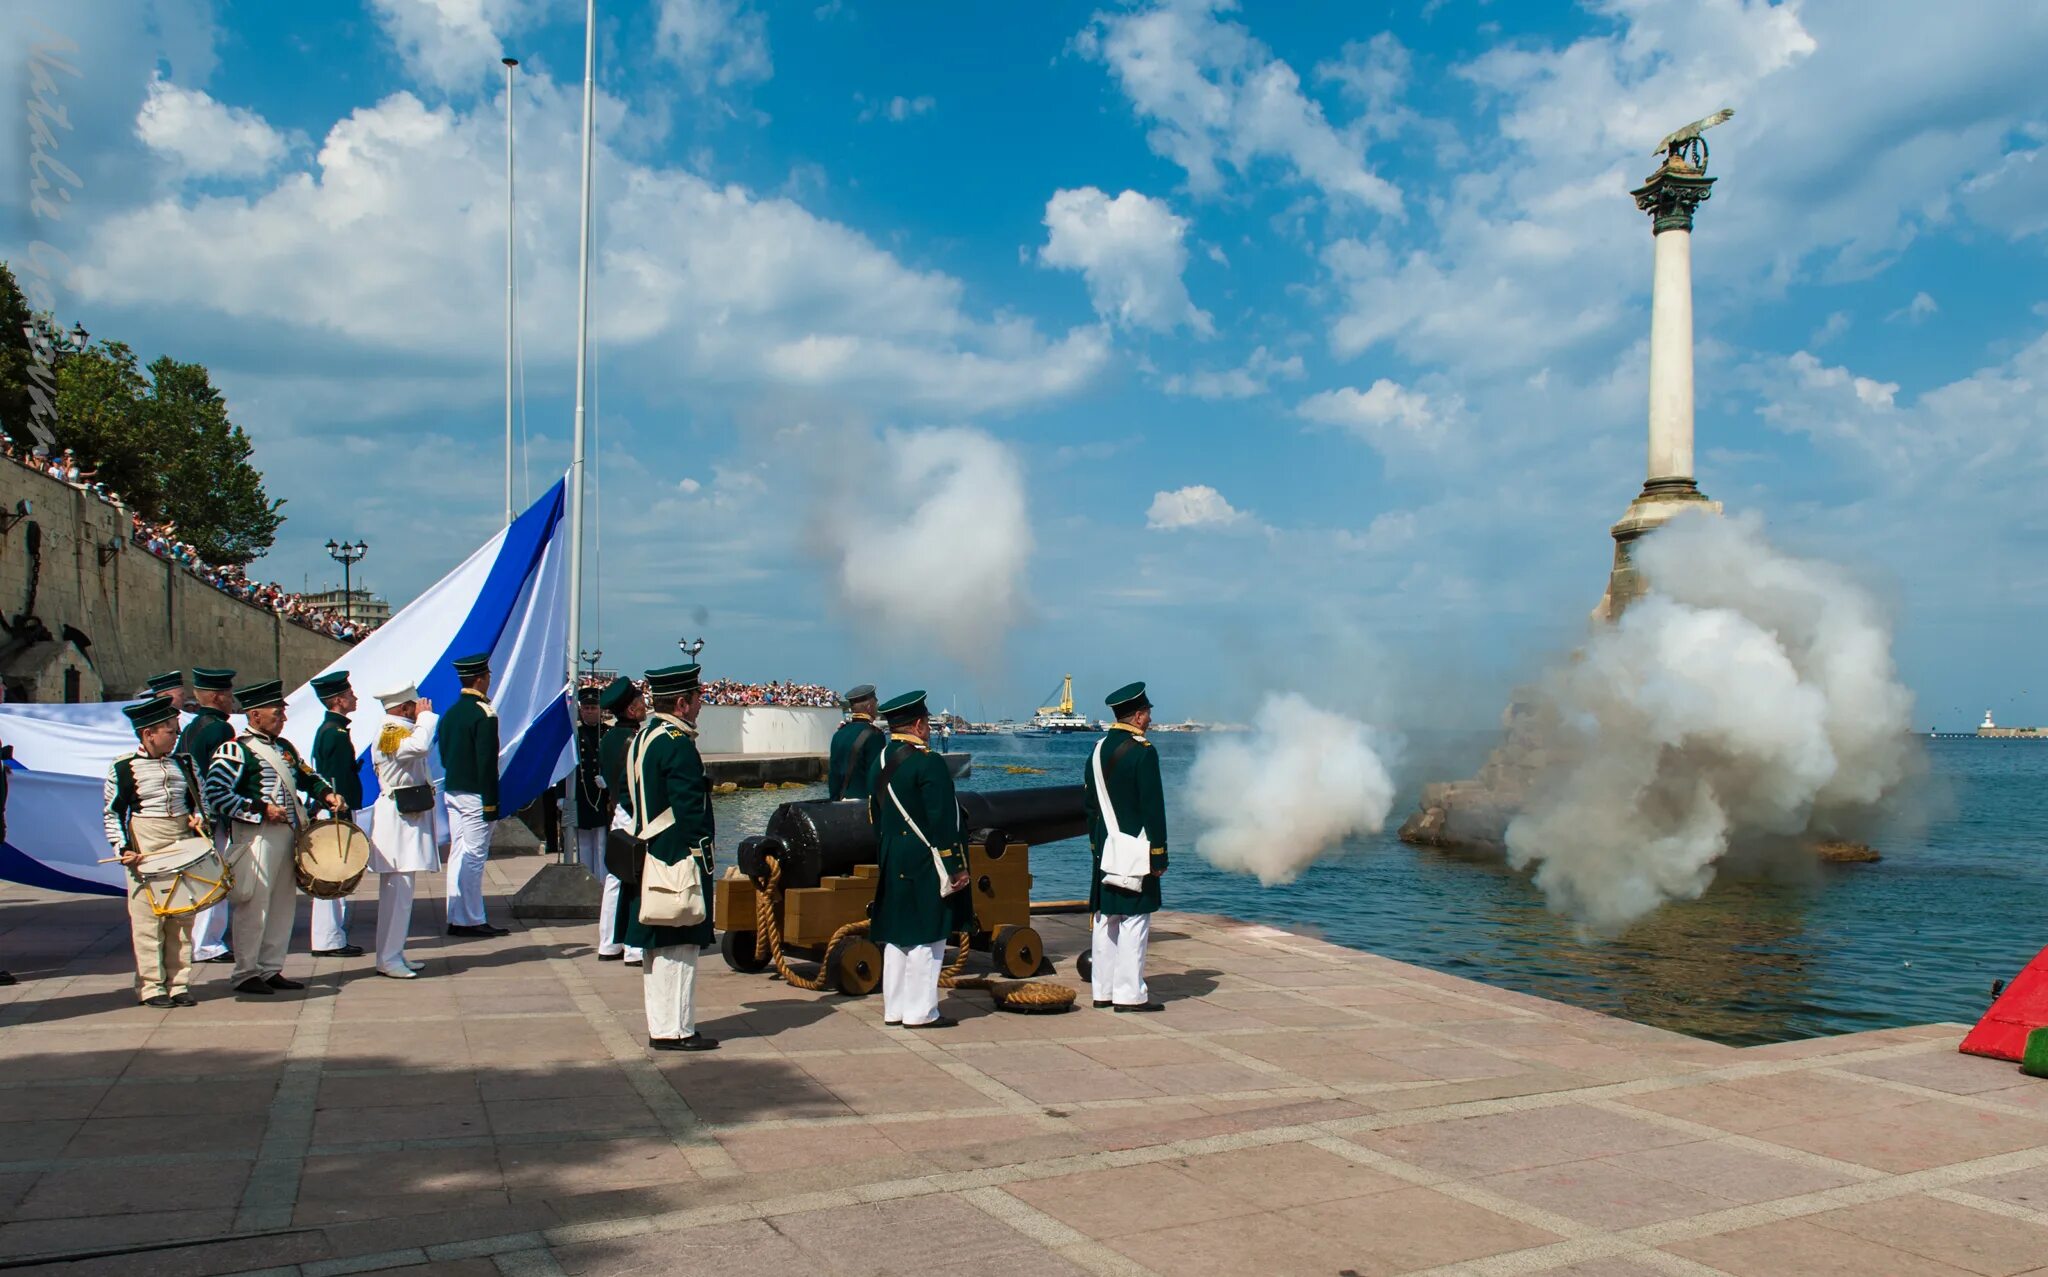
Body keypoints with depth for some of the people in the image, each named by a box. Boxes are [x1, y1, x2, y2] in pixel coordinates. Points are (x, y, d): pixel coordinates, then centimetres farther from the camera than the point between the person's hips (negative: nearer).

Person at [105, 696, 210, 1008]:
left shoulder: (183, 763, 9)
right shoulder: (122, 768, -4)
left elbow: (198, 798, 20)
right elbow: (113, 812, -1)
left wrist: (198, 818, 0)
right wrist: (122, 847, -11)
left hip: (183, 841, 4)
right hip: (145, 847, -4)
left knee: (183, 916, 6)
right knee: (147, 916, -2)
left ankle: (179, 984, 14)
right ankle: (151, 986, 6)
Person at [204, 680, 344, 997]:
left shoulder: (285, 747, 15)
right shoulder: (235, 750, -10)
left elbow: (306, 776, 29)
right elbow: (216, 795, -17)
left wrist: (326, 793, 9)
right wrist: (261, 809, -18)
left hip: (288, 834, 8)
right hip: (256, 837, -8)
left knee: (284, 905, 11)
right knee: (254, 906, -3)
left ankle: (271, 970, 20)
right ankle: (245, 974, 8)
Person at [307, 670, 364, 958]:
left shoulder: (328, 729, 15)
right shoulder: (336, 733, -17)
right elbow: (339, 780, -20)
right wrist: (344, 812, -19)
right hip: (337, 814, -11)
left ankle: (333, 936, 21)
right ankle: (330, 941, 0)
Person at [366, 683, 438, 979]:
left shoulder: (397, 731, 16)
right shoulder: (390, 733, -15)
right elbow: (420, 746, -34)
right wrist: (425, 715, -22)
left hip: (407, 818, 11)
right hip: (397, 819, -11)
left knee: (400, 891, 14)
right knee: (398, 890, -9)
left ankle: (395, 954, 21)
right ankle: (388, 959, -6)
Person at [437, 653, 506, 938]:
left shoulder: (450, 712, 11)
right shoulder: (483, 714, -15)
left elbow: (444, 755, 16)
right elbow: (487, 762, -18)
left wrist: (453, 780, 20)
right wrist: (491, 802, -15)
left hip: (452, 791, 8)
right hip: (475, 794, -8)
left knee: (457, 854, 11)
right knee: (474, 856, -4)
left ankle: (456, 918, 15)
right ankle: (472, 920, 0)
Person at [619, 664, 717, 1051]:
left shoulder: (643, 737, 14)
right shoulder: (678, 743, -17)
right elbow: (690, 808, -21)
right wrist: (701, 857, -16)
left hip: (648, 857, 10)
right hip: (677, 860, -10)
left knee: (658, 946, 14)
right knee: (678, 945, -3)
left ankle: (661, 1026, 22)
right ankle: (675, 1031, 2)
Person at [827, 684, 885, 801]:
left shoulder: (839, 735, 10)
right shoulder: (873, 735, -12)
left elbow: (833, 774, 13)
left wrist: (835, 801, 20)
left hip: (844, 801, 7)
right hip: (866, 801, -7)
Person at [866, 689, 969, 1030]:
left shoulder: (879, 762, 9)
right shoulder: (928, 763, -16)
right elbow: (942, 821, -17)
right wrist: (955, 867, -13)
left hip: (891, 863, 8)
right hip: (925, 864, -8)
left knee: (896, 937, 13)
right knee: (926, 938, -2)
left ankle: (894, 1008, 19)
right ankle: (920, 1012, 2)